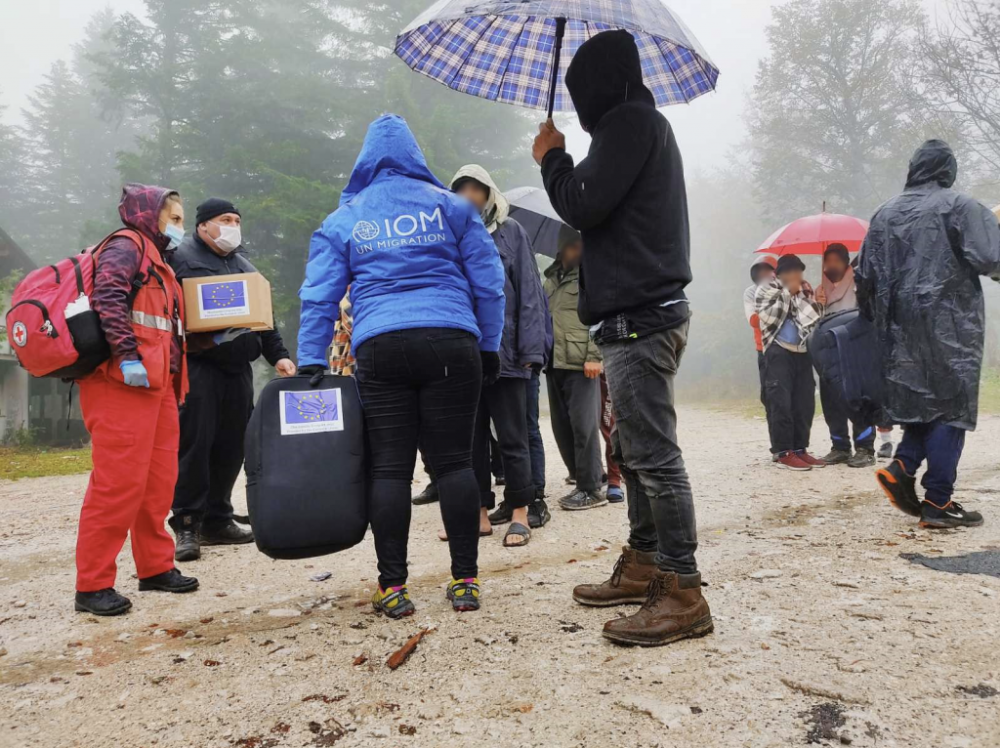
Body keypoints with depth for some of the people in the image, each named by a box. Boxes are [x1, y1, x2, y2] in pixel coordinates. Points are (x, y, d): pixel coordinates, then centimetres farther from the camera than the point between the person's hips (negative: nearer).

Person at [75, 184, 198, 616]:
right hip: (123, 384, -10)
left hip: (157, 385, 10)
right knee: (119, 482, -9)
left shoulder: (156, 261, 27)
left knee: (158, 480, 11)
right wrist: (128, 354, -25)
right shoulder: (126, 247, -2)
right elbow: (107, 297, -19)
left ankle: (155, 567, 21)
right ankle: (93, 585, -1)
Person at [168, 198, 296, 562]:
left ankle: (217, 521, 17)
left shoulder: (244, 265, 23)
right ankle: (186, 525, 1)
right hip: (197, 366, -6)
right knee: (194, 443, -8)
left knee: (231, 446, 6)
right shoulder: (180, 257, 2)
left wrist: (278, 354, 14)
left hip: (238, 368, 6)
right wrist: (198, 339, -20)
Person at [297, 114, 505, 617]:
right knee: (453, 461, 3)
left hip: (379, 348, 0)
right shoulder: (450, 206, 15)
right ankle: (465, 580, 6)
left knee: (389, 467, 3)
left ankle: (392, 587, 5)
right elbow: (488, 280, 11)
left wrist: (310, 361, 9)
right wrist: (490, 346, 16)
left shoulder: (342, 220, 16)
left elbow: (319, 297, 9)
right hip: (451, 343, 0)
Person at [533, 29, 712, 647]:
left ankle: (683, 594, -4)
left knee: (654, 456, -10)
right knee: (635, 451, 14)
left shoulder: (631, 121, -6)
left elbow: (582, 204, -15)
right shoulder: (643, 124, 25)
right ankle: (643, 567, 24)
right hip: (646, 311, 11)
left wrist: (552, 156, 3)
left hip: (639, 318, -11)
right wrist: (561, 161, 19)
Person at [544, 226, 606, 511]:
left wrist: (594, 356, -17)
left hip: (581, 363, -7)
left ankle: (591, 490, 5)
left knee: (583, 425, -5)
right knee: (562, 426, 10)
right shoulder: (552, 277, 20)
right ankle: (580, 480, 21)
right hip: (555, 362, 7)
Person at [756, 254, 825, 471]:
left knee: (805, 402, 5)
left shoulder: (804, 289, 15)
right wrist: (787, 292, -8)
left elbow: (817, 316, 3)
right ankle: (783, 452, -2)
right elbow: (768, 316, -15)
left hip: (802, 351, 5)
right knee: (780, 402, -7)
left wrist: (799, 294, -4)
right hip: (779, 351, -5)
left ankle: (800, 448, 15)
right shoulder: (766, 289, 1)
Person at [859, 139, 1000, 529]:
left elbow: (865, 277, 10)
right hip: (949, 324, -5)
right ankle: (938, 502, 1)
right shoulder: (962, 206, -5)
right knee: (951, 405, 0)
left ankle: (901, 468, -1)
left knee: (921, 398, 16)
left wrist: (877, 320, 21)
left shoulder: (885, 213, 10)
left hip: (901, 328, 5)